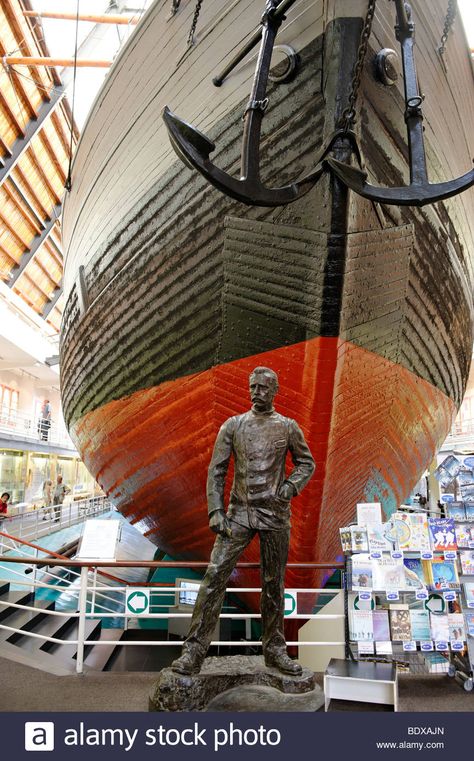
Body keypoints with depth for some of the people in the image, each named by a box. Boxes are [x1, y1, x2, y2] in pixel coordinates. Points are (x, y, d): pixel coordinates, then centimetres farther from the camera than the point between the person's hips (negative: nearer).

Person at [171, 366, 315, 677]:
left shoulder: (288, 427, 3)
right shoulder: (233, 425, 3)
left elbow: (306, 463, 13)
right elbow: (216, 470, 1)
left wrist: (290, 488, -4)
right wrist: (216, 511, -7)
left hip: (275, 515, 0)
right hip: (239, 513, 0)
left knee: (274, 583, 10)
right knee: (215, 575, -7)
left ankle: (275, 650, 27)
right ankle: (194, 652, 3)